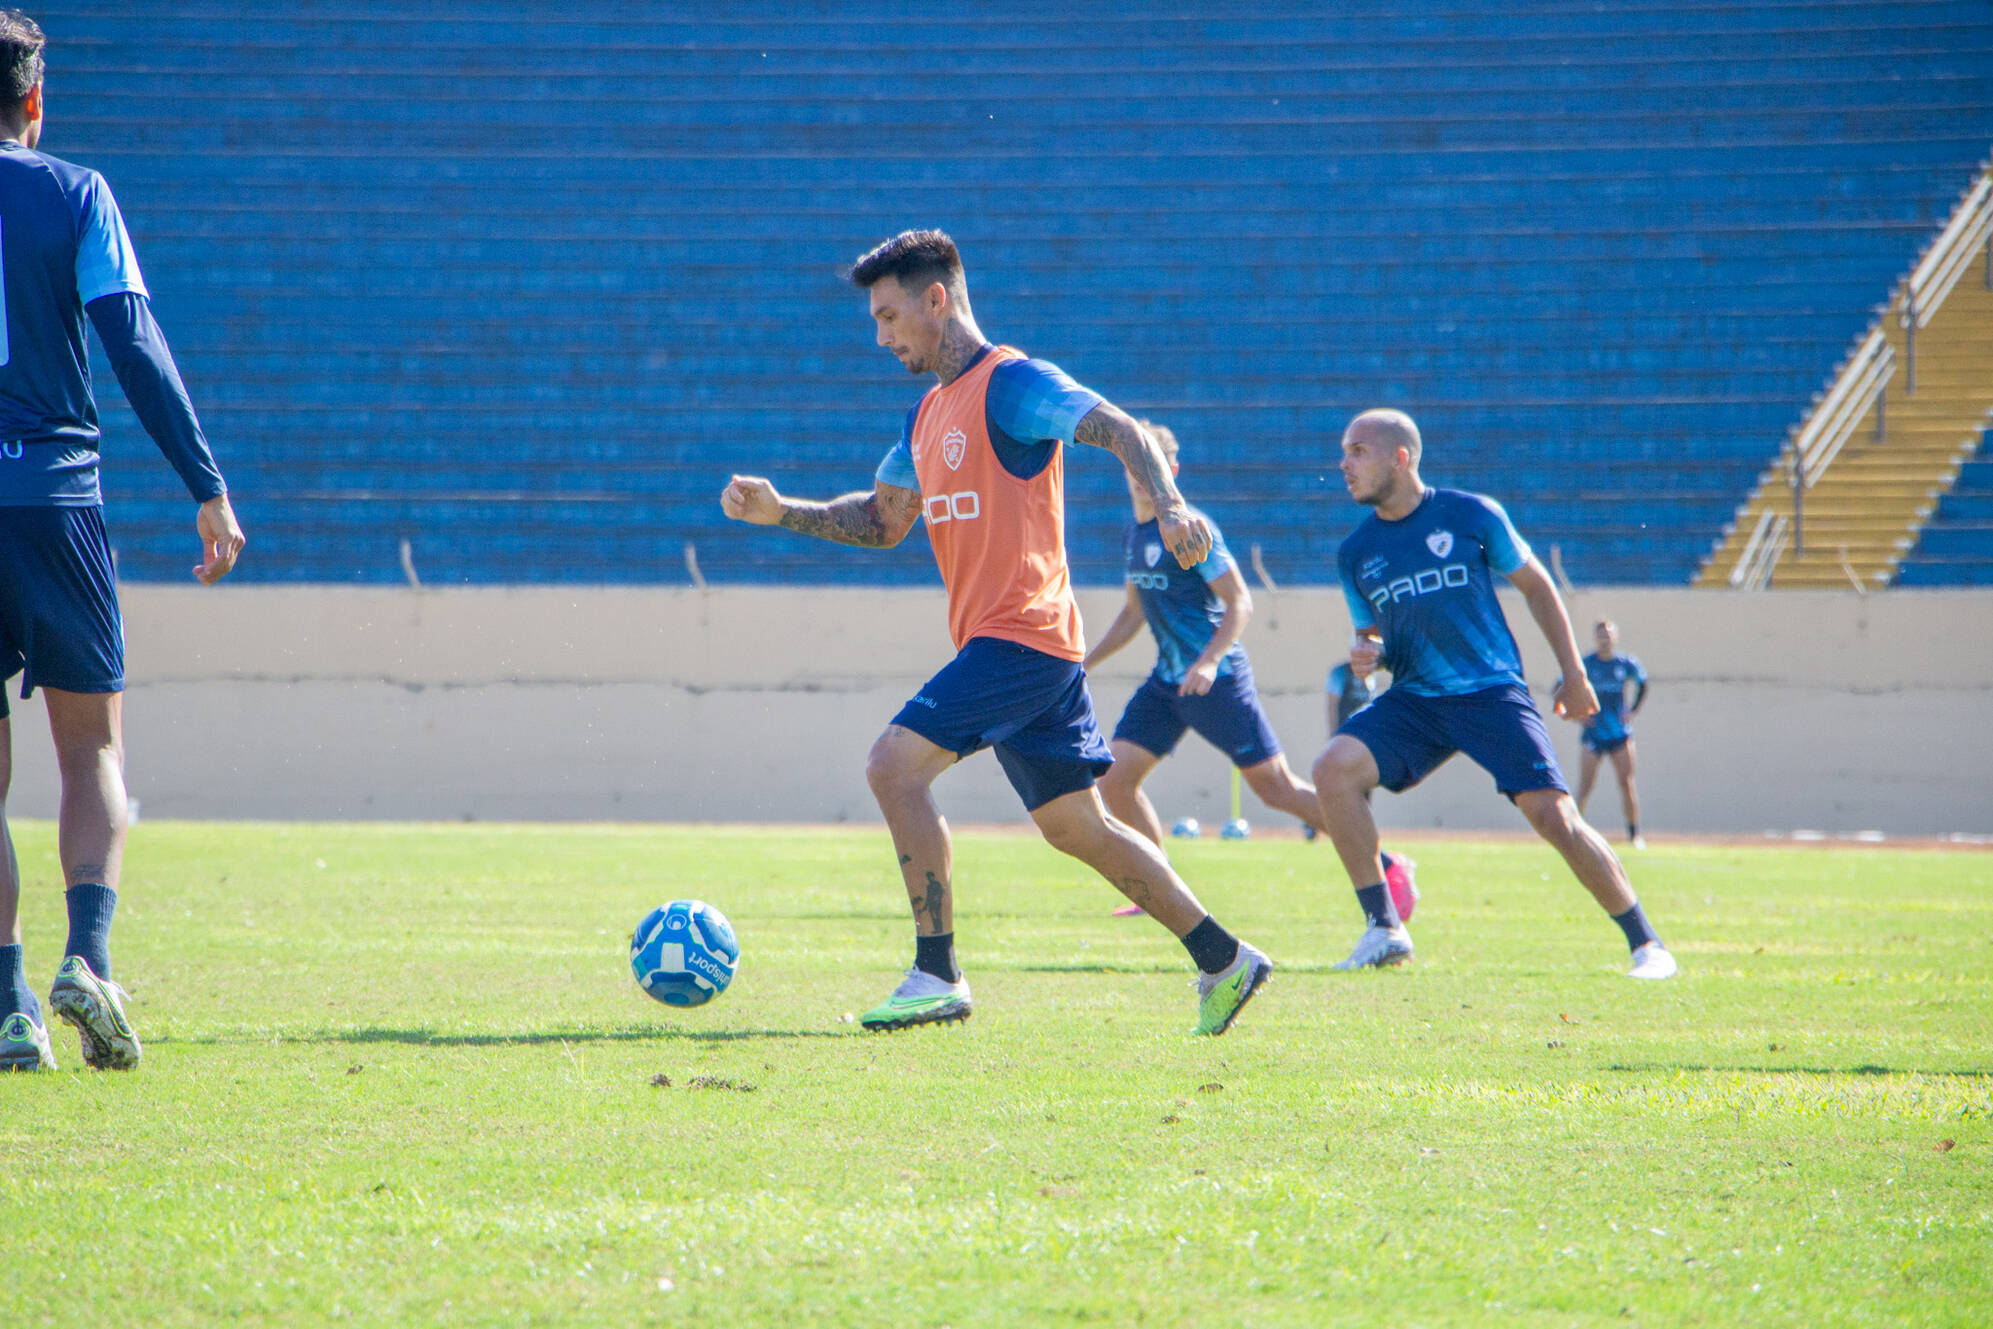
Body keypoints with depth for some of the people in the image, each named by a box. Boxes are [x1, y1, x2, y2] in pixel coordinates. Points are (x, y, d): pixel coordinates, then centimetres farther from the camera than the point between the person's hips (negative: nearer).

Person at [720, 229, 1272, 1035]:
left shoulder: (1010, 383, -9)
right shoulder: (929, 413, 19)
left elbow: (1123, 432, -17)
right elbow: (882, 521, 25)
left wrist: (1168, 507, -33)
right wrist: (781, 513, 12)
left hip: (1021, 635, -10)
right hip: (996, 642, 10)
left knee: (895, 764, -17)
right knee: (1075, 826, 11)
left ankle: (938, 977, -14)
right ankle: (1224, 960, 17)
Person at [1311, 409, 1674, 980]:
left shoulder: (1472, 515, -2)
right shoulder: (1356, 552, 7)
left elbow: (1535, 586, 9)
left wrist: (1574, 675, 8)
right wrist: (1365, 653, -6)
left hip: (1491, 691, -4)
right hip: (1413, 700, 4)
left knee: (1554, 815, -15)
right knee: (1334, 769, -21)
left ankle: (1645, 943, -2)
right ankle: (1383, 929, -12)